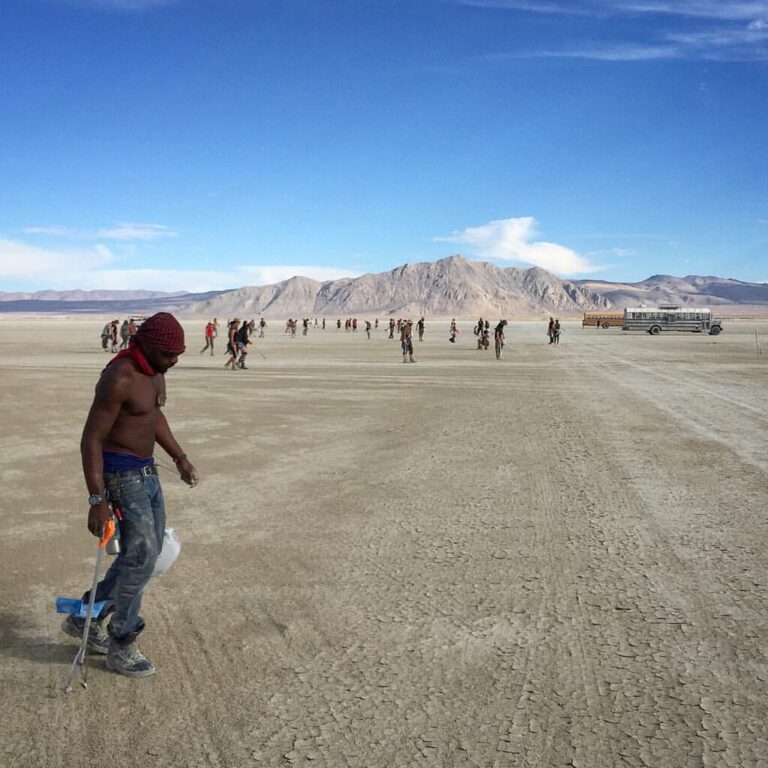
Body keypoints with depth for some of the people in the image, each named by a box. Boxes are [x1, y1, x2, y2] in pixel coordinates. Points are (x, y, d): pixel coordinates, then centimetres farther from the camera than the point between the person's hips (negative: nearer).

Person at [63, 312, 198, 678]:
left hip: (145, 470, 9)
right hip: (120, 474, -9)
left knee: (148, 551, 15)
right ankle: (121, 646, 10)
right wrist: (97, 500, -25)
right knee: (141, 556, -7)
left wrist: (180, 457, 15)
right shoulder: (118, 378, -25)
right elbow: (91, 440, -23)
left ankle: (87, 617, 29)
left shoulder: (153, 369, 4)